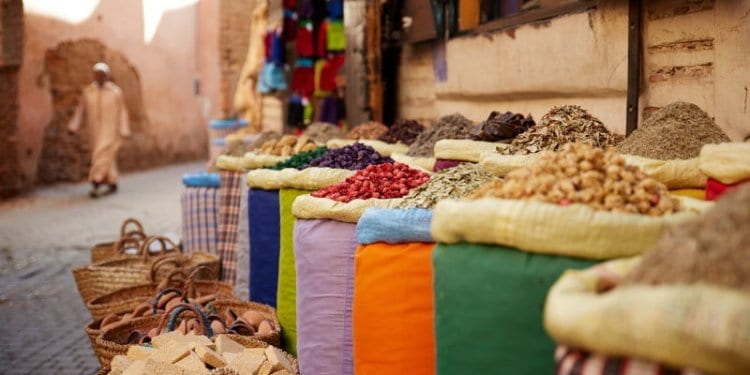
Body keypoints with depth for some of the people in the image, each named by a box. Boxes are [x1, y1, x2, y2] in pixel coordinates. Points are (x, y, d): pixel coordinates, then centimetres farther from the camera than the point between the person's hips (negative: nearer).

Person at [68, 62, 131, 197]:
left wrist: (124, 131, -7)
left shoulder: (115, 91, -5)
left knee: (103, 155, -13)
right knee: (107, 156, 11)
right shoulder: (88, 91, 3)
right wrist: (73, 126, -3)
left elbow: (122, 112, -4)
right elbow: (81, 110, 5)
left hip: (110, 129, -4)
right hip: (95, 129, 4)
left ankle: (96, 184, -16)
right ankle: (112, 184, 23)